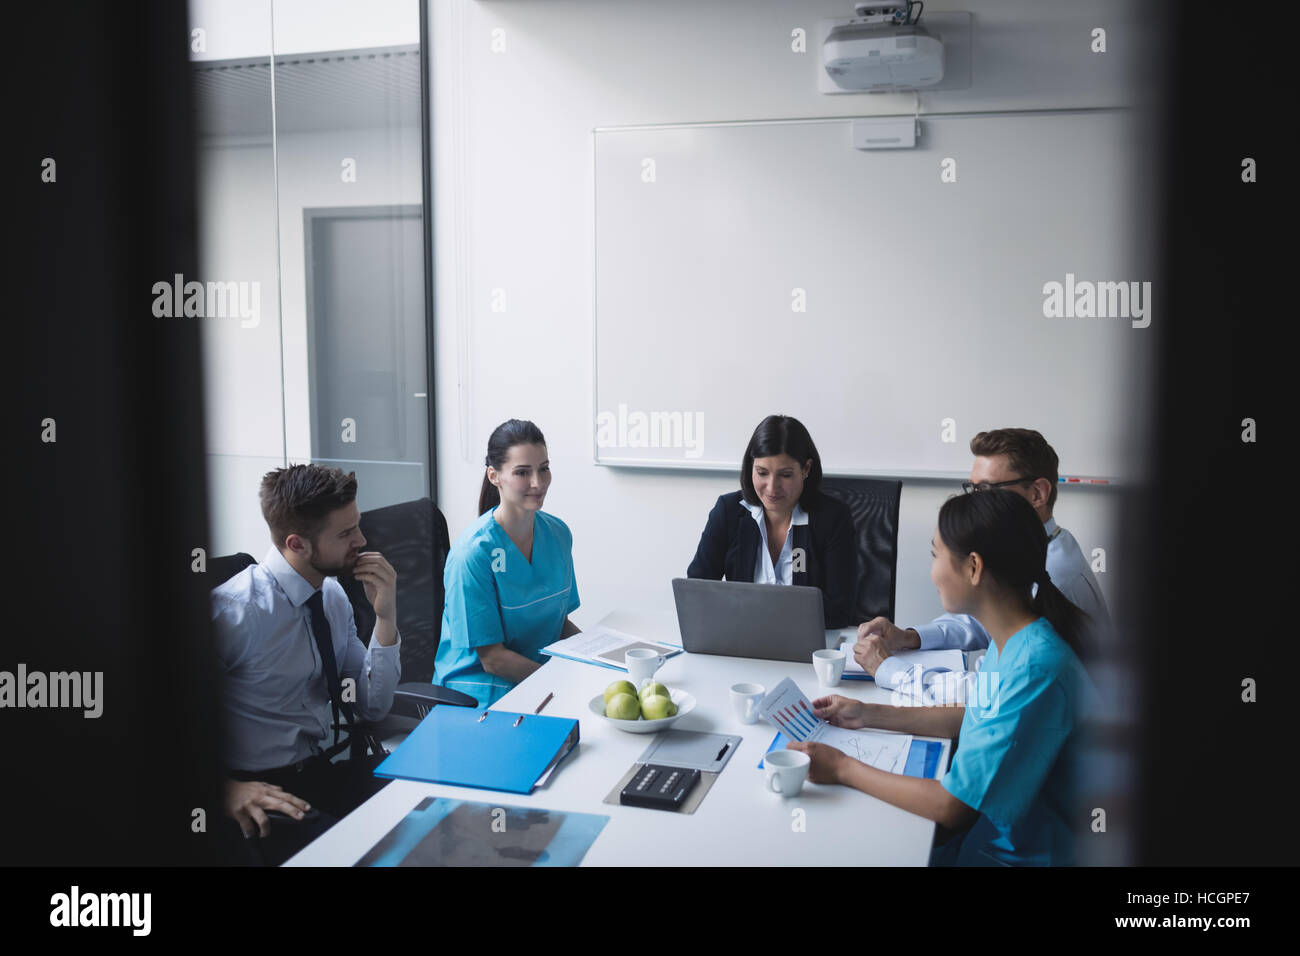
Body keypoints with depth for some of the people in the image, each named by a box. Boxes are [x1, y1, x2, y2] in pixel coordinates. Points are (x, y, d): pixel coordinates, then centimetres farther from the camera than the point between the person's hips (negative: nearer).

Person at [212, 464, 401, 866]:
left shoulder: (333, 595, 2)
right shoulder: (235, 612, -20)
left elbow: (372, 707, 5)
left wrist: (385, 617, -7)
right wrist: (226, 788, -29)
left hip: (329, 770, 6)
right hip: (263, 790, -6)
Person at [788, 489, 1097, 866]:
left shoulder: (1036, 670, -30)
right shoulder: (1009, 640, -1)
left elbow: (955, 807, -25)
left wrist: (843, 768, -15)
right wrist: (869, 715, 12)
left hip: (1009, 854, -8)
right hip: (980, 827, 8)